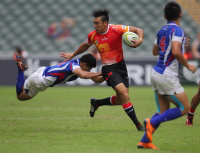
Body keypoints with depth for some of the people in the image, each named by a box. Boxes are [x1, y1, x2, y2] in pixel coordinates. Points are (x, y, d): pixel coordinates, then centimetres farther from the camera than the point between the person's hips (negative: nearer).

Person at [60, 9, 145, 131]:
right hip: (108, 69, -2)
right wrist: (72, 55, 28)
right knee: (124, 93, -21)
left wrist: (140, 40, -32)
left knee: (120, 100, 9)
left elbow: (138, 30, -11)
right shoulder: (93, 36, -5)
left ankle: (96, 103, 36)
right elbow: (85, 45, 19)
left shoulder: (116, 29, -13)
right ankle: (138, 125, -17)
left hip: (121, 66, 2)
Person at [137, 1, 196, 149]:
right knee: (185, 108, 1)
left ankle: (144, 141, 4)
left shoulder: (162, 31, 12)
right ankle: (152, 122, -12)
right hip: (167, 76, -8)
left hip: (157, 73, 8)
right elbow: (176, 52, -27)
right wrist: (188, 66, -13)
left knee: (164, 111, 13)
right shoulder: (177, 30, -13)